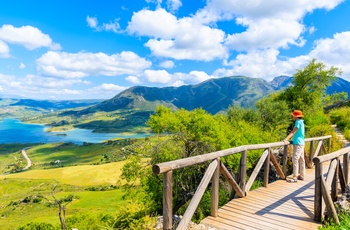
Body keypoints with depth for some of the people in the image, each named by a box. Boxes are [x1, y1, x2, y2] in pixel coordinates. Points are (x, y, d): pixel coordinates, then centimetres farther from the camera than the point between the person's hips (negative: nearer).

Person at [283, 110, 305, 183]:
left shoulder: (298, 122, -13)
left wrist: (286, 139, -25)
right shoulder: (301, 122, 15)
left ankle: (295, 177, -10)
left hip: (298, 143, -10)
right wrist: (288, 138, 19)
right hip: (301, 143, 10)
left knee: (295, 159, -11)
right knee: (301, 160, 14)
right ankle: (302, 176, 22)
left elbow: (293, 132, -21)